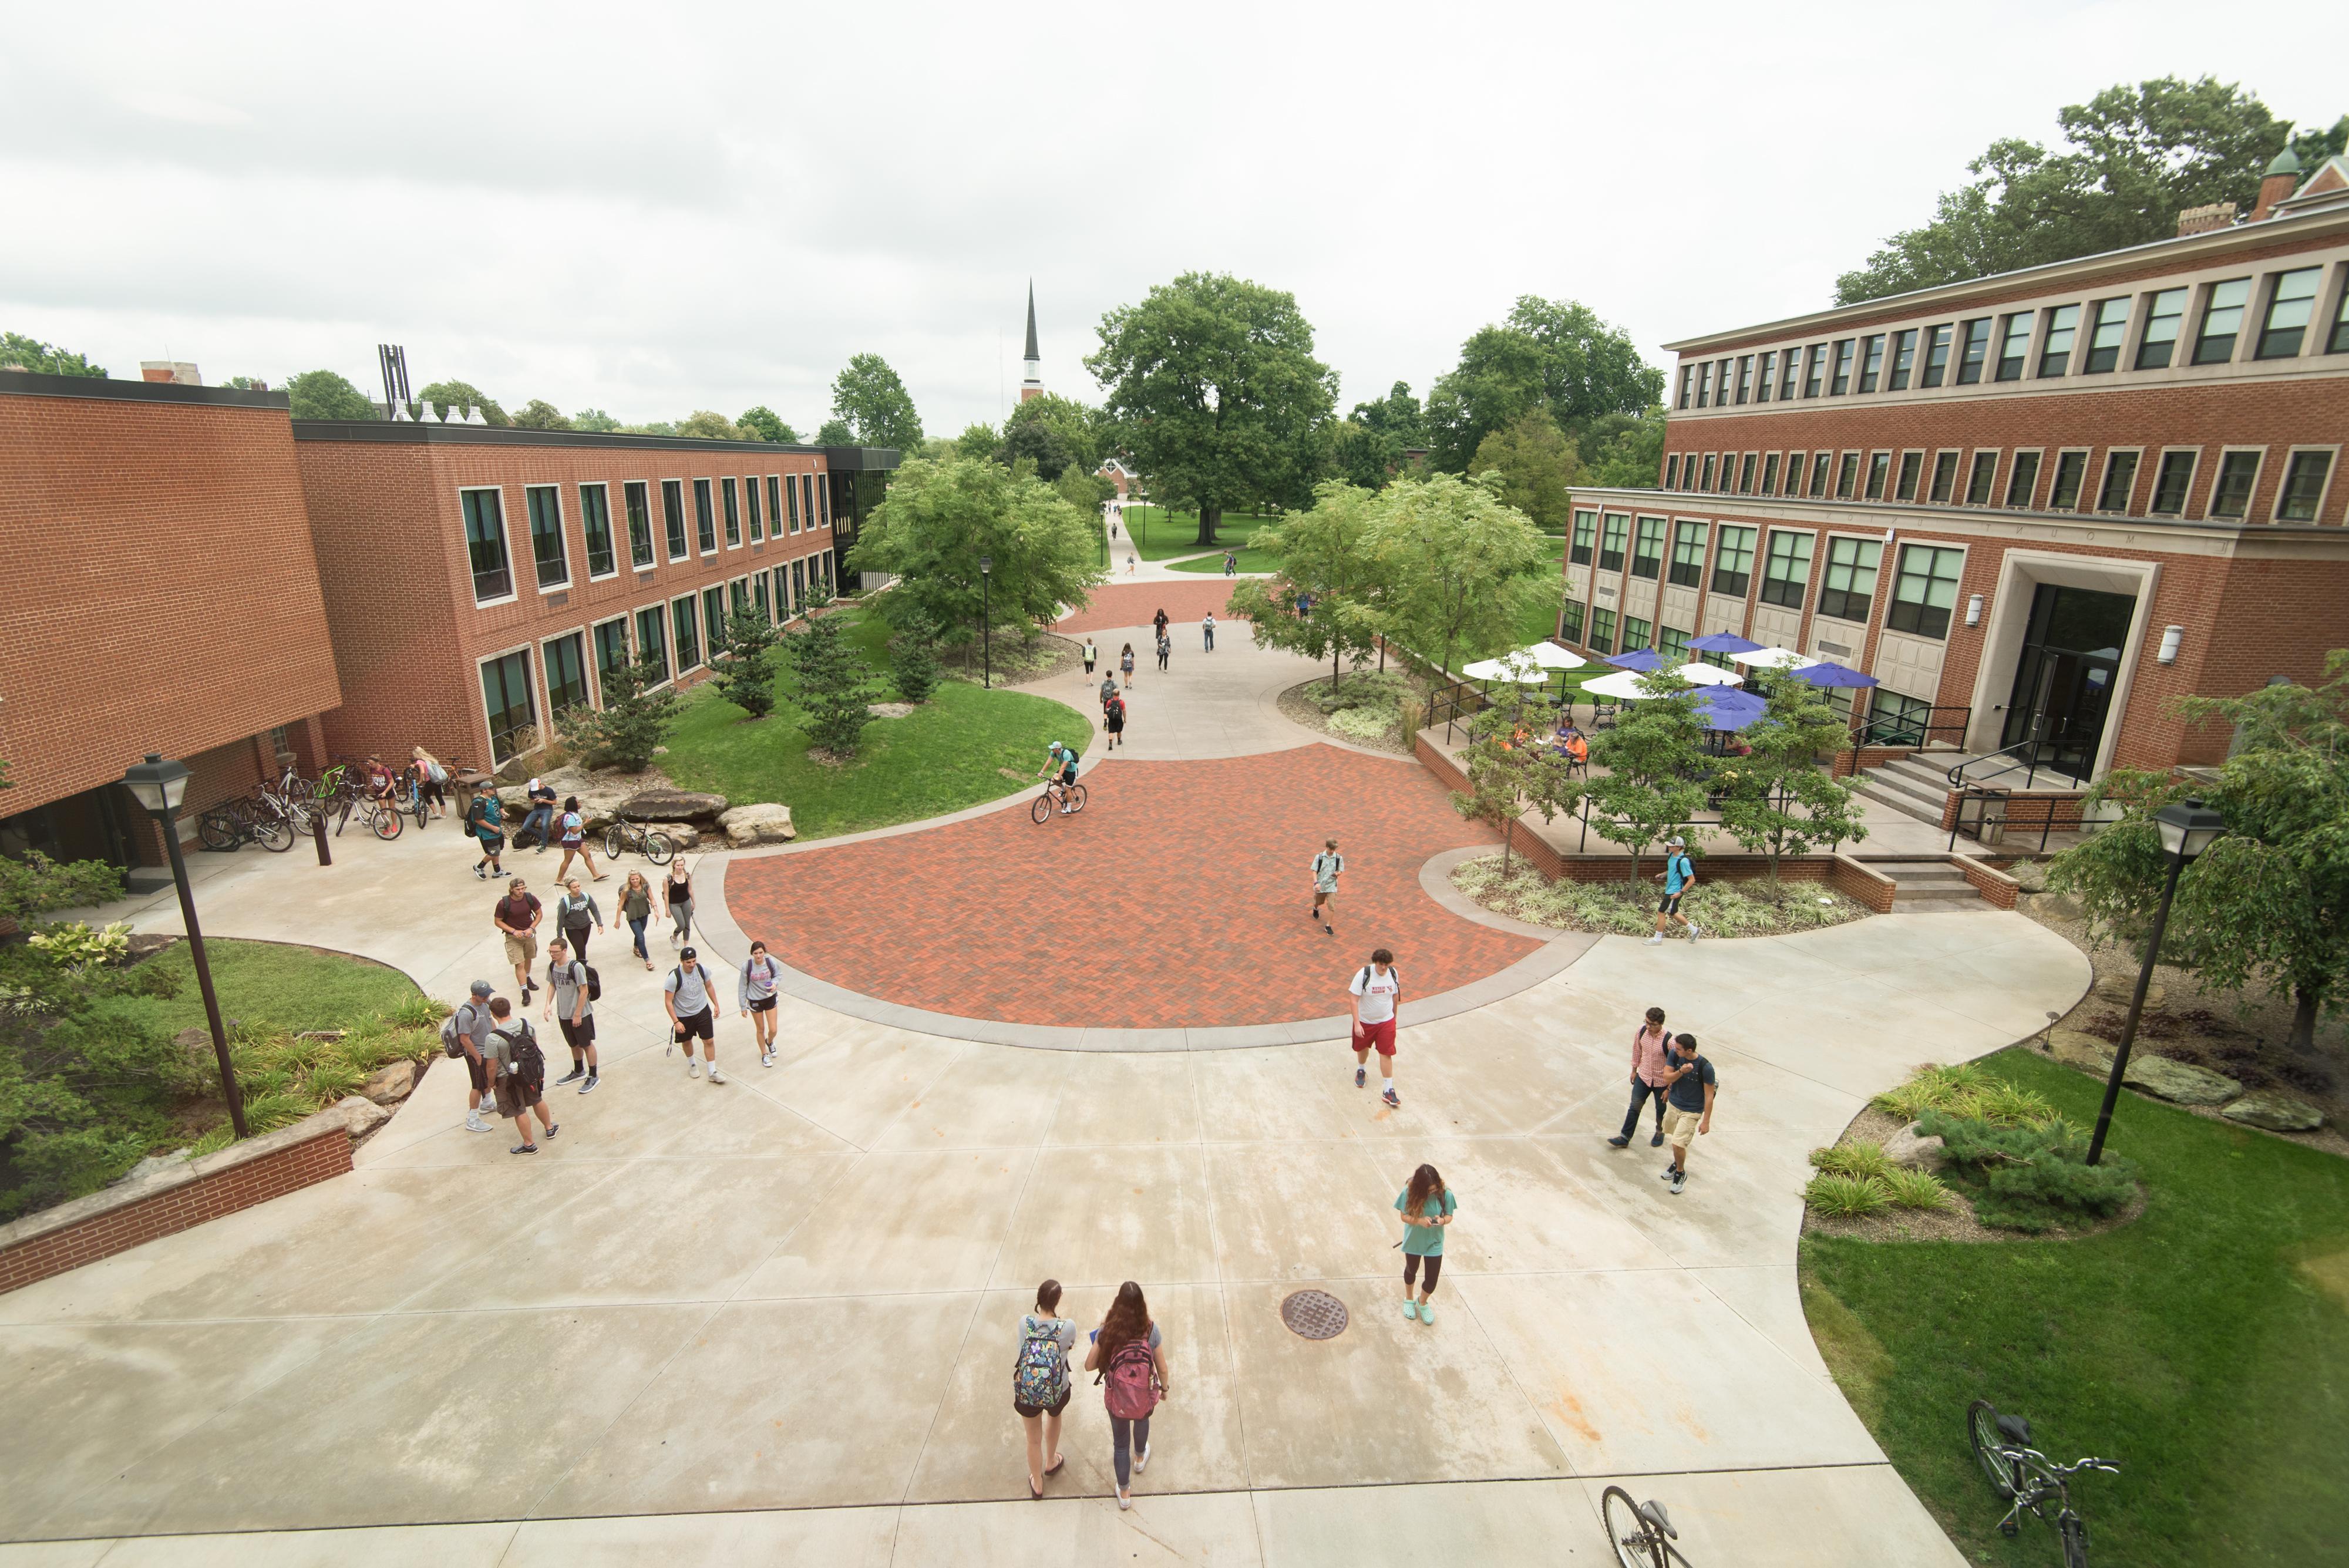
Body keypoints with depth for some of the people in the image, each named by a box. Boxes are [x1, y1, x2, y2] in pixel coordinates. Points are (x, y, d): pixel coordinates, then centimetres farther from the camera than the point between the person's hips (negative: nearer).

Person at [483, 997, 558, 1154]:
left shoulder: (493, 1038, -27)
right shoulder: (526, 1023, -12)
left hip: (508, 1078, -5)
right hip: (531, 1071, 5)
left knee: (519, 1111, 12)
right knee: (537, 1100, 27)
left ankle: (529, 1145, 25)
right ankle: (550, 1128, 45)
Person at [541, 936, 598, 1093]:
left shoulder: (576, 967, -24)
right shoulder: (552, 965, -3)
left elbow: (584, 991, -20)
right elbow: (552, 985, 13)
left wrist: (578, 1014, -17)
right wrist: (548, 1005, -1)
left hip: (580, 1014, -7)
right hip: (563, 1014, 7)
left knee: (587, 1044, 8)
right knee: (574, 1044, 23)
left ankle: (593, 1076, 20)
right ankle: (579, 1072, 42)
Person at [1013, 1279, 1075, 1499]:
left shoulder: (1025, 1323, -17)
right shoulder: (1067, 1327, -20)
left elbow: (1017, 1358, 1)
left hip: (1026, 1392, 0)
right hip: (1056, 1391, 0)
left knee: (1034, 1439, 25)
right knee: (1054, 1416, 35)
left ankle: (1037, 1485, 46)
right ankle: (1051, 1462, 57)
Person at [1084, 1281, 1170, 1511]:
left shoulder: (1106, 1331, -21)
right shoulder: (1150, 1330, -21)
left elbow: (1089, 1366, -13)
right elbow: (1162, 1368, -11)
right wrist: (1165, 1388, 8)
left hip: (1116, 1399, -1)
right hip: (1144, 1397, 1)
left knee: (1120, 1443, 26)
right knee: (1142, 1420, 37)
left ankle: (1124, 1492, 43)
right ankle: (1140, 1458, 63)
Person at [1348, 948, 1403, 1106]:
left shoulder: (1393, 973, -11)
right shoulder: (1363, 974, -24)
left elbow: (1395, 995, 7)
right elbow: (1353, 1000, -21)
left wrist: (1394, 1015, 17)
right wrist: (1357, 1024, -25)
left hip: (1386, 1021, 1)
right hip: (1365, 1021, -1)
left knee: (1386, 1054, -2)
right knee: (1363, 1047, 20)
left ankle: (1389, 1091, 5)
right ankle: (1361, 1071, 52)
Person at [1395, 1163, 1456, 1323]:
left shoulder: (1445, 1194, -23)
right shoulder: (1409, 1193, -26)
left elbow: (1449, 1216, -9)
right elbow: (1404, 1216, -16)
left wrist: (1442, 1220, -32)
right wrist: (1420, 1221, -35)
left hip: (1435, 1243, 0)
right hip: (1414, 1242, 0)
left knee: (1432, 1280, 7)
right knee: (1411, 1271, 24)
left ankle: (1422, 1302, 42)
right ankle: (1409, 1299, 54)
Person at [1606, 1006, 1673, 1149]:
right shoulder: (1642, 1030, -16)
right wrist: (1634, 1070, 11)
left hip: (1661, 1081, -3)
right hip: (1643, 1076, 3)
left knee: (1661, 1110, 20)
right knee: (1635, 1107, 9)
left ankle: (1660, 1133, 47)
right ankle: (1625, 1138, 18)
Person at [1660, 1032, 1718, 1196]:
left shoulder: (1705, 1067, -27)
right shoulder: (1673, 1054, -15)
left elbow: (1709, 1096, -17)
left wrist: (1706, 1121, -12)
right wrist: (1680, 1072, -25)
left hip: (1691, 1111, -5)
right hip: (1674, 1104, 5)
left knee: (1678, 1144, -9)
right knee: (1675, 1139, 21)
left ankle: (1681, 1173, 19)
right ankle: (1678, 1163, 50)